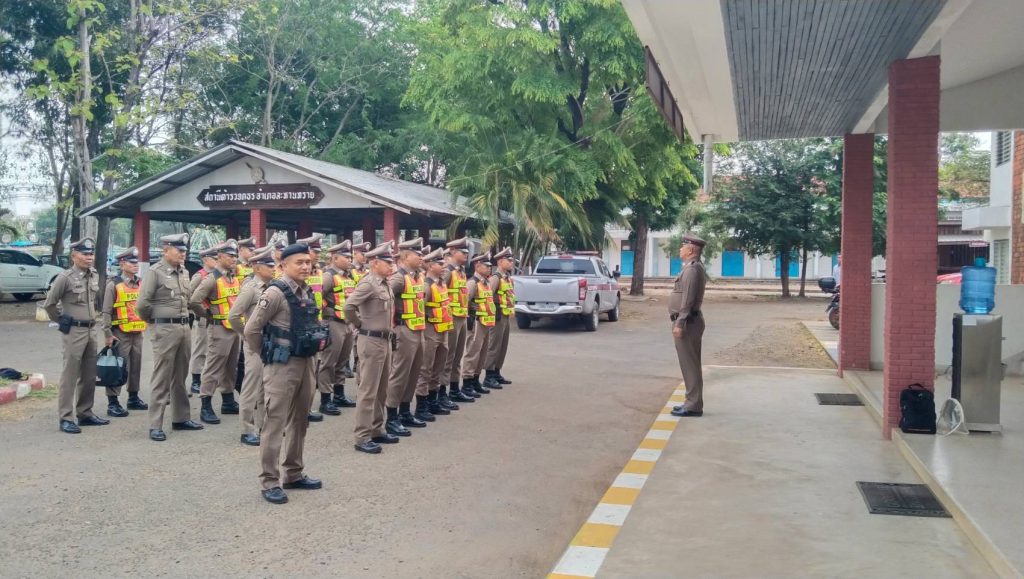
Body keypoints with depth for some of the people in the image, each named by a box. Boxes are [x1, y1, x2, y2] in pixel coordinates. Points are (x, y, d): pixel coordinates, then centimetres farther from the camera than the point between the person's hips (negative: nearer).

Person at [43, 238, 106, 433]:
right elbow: (49, 304, -7)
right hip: (73, 332, -7)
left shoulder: (94, 276, 8)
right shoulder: (65, 277, -12)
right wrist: (62, 322, 1)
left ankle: (85, 413, 22)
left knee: (89, 376, 12)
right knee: (70, 375, -3)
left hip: (90, 331, 7)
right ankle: (66, 418, 1)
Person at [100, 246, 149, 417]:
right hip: (121, 333, -6)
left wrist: (144, 325, 13)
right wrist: (108, 334, -12)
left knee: (136, 366, 13)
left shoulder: (141, 284, 11)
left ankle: (133, 398, 25)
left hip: (137, 333, 6)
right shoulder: (113, 284, -6)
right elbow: (106, 312, -8)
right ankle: (112, 402, 3)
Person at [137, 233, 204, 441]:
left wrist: (183, 318, 15)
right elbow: (142, 303, -15)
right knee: (161, 378, -3)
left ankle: (181, 418, 25)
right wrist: (152, 321, -1)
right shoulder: (155, 272, -10)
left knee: (180, 377, 15)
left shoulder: (184, 272, 11)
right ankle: (155, 425, 2)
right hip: (164, 329, -7)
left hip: (184, 327, 7)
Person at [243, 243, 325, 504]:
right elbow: (251, 330, -15)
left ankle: (293, 474, 27)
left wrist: (318, 342, 14)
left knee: (299, 421, 15)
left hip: (307, 363, 8)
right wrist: (266, 354, -3)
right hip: (283, 365, -8)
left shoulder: (308, 292, 9)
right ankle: (270, 481, 6)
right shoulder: (276, 292, -15)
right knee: (275, 423, -2)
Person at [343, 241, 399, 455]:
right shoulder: (368, 283, -16)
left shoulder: (385, 284, 12)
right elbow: (348, 306, -26)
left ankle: (377, 430, 26)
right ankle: (362, 437, 1)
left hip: (385, 340, 9)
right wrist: (359, 326, -12)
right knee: (368, 391, -5)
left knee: (381, 390, 15)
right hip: (371, 341, -9)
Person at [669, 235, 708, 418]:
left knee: (689, 364, -6)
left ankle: (693, 406, -2)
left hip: (687, 322, -10)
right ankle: (692, 402, 20)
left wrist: (679, 323, -23)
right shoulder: (693, 268, 17)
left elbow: (688, 299, -22)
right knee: (690, 364, 13)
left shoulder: (691, 269, -16)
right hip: (690, 321, 10)